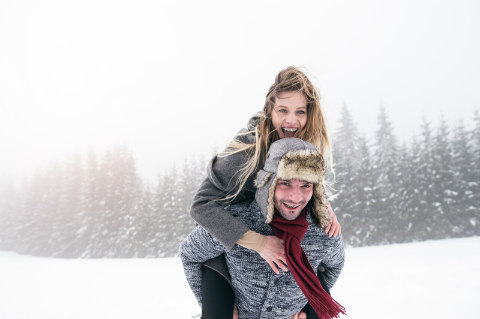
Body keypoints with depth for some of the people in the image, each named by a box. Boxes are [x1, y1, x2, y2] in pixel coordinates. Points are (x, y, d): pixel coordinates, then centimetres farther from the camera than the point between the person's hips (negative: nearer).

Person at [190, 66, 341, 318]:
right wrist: (257, 242, -39)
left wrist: (323, 206, -21)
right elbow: (201, 205, -33)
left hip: (278, 248, 5)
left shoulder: (309, 148, -11)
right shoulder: (247, 149, -30)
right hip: (225, 247, -5)